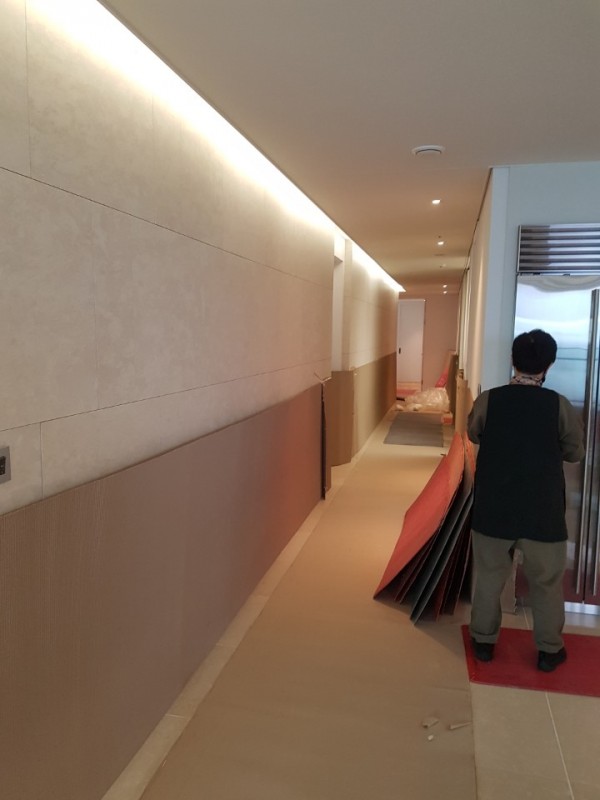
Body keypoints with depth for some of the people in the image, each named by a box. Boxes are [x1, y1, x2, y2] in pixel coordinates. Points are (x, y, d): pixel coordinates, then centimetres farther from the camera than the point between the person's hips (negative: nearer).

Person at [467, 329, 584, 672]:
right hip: (543, 512, -1)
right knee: (547, 583, 18)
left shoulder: (488, 400, -9)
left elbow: (473, 434, 10)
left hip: (493, 508, 1)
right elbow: (576, 452, 2)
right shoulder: (560, 405, -12)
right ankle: (549, 650, 31)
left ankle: (484, 641, 30)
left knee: (489, 576, 17)